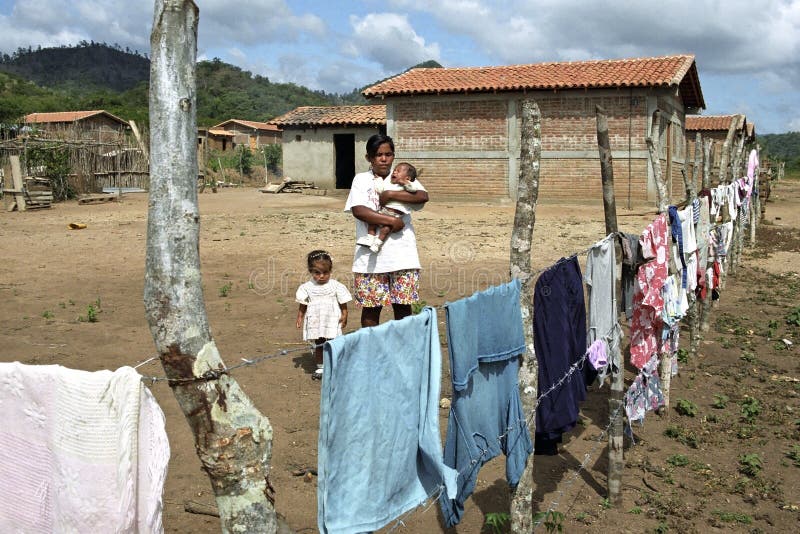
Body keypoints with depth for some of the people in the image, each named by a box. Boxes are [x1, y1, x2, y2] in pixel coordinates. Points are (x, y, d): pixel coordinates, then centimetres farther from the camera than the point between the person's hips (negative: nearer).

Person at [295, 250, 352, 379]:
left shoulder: (336, 286, -5)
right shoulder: (307, 287, 1)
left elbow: (343, 304, -2)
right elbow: (303, 305, 9)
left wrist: (344, 316, -12)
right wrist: (300, 318, 2)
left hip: (332, 321, -2)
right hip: (315, 322, 2)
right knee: (318, 345, 12)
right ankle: (320, 367, 22)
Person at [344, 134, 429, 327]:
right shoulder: (361, 179, 6)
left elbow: (423, 196, -8)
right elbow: (358, 210, -11)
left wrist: (390, 195, -14)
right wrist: (391, 221, -15)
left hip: (402, 254, 1)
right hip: (370, 255, -1)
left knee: (403, 305, 5)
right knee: (371, 307, 5)